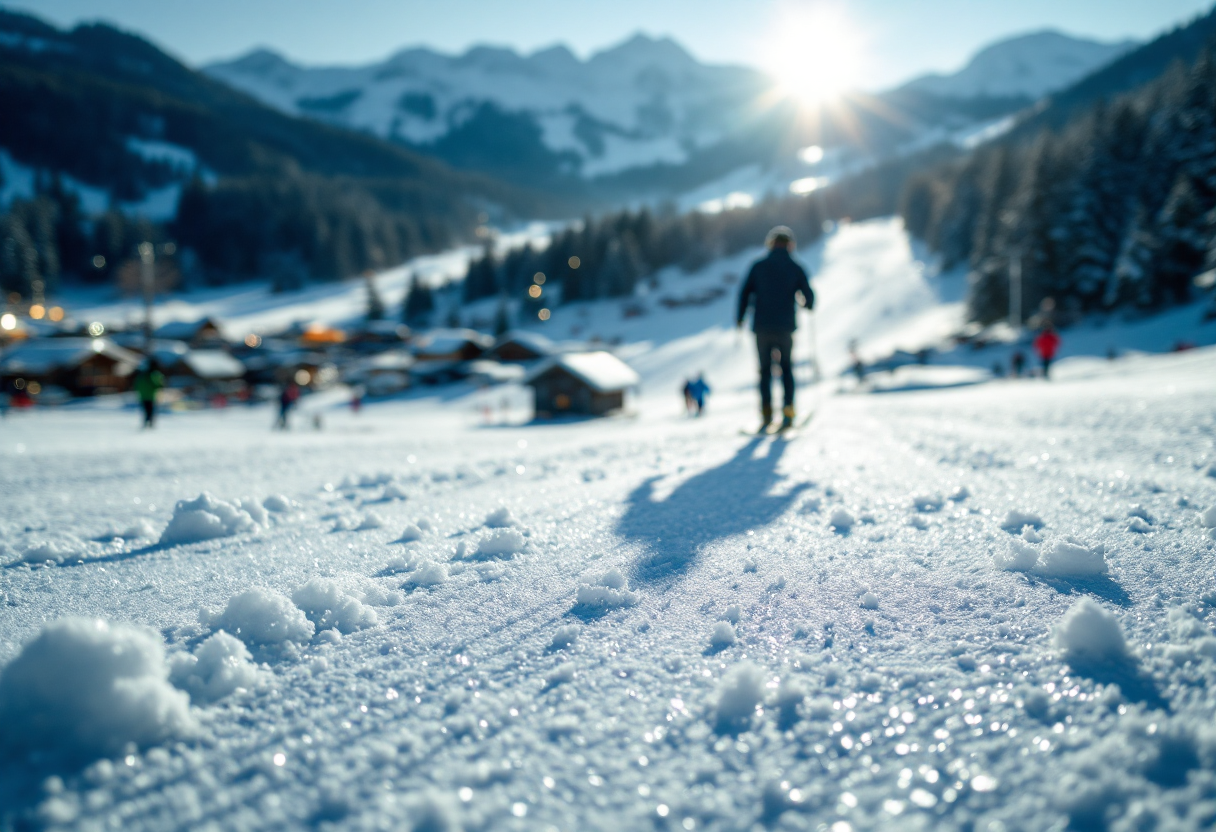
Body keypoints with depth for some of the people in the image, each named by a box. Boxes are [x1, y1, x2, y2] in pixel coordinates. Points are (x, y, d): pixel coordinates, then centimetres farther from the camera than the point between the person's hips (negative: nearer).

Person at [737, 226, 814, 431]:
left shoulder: (758, 267, 2)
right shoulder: (796, 269, 1)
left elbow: (745, 293, 0)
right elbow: (809, 297, 1)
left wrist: (740, 318, 11)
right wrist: (807, 306, 24)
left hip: (762, 327, 0)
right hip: (785, 327, 0)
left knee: (765, 370, 8)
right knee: (786, 368, 13)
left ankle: (766, 413, -2)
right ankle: (788, 411, 2)